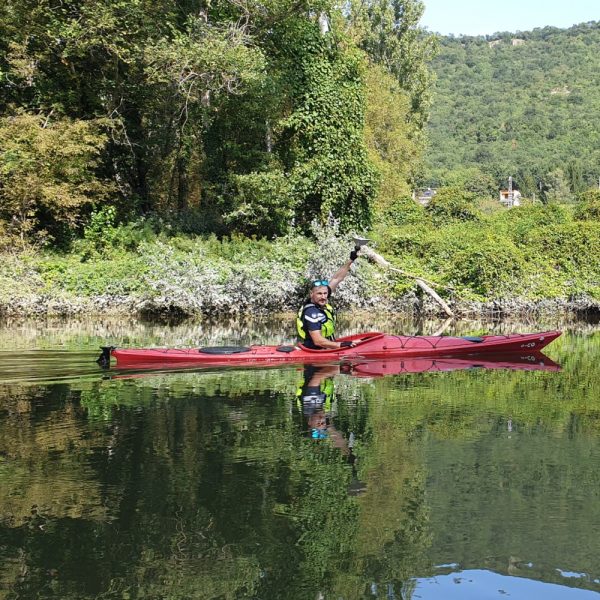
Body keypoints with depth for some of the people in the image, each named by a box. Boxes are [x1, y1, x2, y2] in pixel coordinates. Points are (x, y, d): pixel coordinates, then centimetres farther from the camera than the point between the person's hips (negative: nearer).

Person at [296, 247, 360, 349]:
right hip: (314, 352, -9)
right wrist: (341, 345, -25)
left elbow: (336, 279, 5)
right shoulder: (312, 313, -24)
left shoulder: (321, 302, 0)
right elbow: (318, 341, -27)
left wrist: (351, 260, 3)